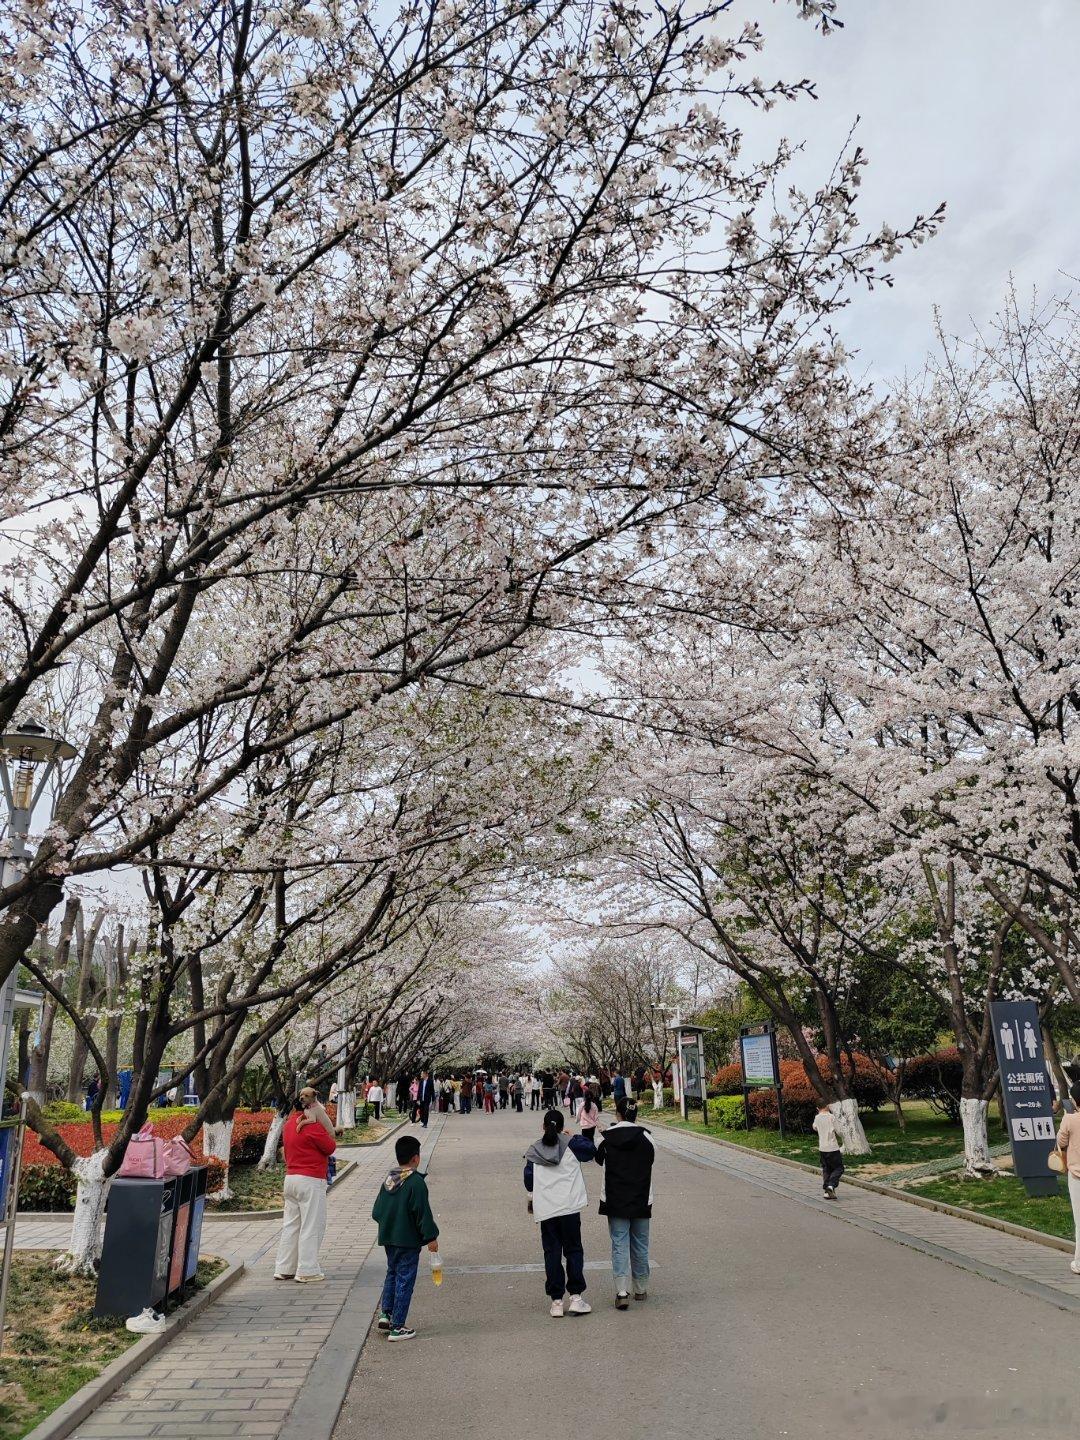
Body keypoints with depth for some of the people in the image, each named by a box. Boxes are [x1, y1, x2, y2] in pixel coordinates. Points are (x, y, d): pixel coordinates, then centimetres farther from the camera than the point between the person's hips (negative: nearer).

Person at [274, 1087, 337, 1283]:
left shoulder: (289, 1124, 9)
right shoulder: (312, 1126, -16)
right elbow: (331, 1147, -8)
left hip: (290, 1178, 9)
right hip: (311, 1181, -8)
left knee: (290, 1224, 14)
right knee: (311, 1226, -1)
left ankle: (283, 1268, 19)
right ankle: (306, 1271, 3)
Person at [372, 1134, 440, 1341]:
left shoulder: (388, 1180, 4)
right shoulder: (416, 1182, -18)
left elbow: (376, 1211, 10)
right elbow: (423, 1213, -17)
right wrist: (431, 1237, -9)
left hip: (388, 1238, 7)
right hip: (408, 1240, -7)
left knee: (392, 1273, 24)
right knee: (405, 1280, 1)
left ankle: (386, 1313, 19)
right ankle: (397, 1326, 5)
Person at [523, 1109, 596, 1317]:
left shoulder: (534, 1150, 4)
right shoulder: (571, 1143, -3)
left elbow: (528, 1180, 7)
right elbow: (591, 1150, 10)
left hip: (545, 1209, 2)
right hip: (569, 1206, -2)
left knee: (552, 1253, 9)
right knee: (573, 1250, 9)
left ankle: (557, 1301, 10)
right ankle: (576, 1297, 4)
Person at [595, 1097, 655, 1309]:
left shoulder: (606, 1137, -9)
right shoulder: (645, 1137, -6)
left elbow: (598, 1158, 6)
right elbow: (651, 1159, 7)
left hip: (615, 1199, -1)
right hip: (641, 1199, 2)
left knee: (619, 1244, 1)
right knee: (640, 1244, 14)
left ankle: (622, 1291, -10)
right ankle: (641, 1289, 25)